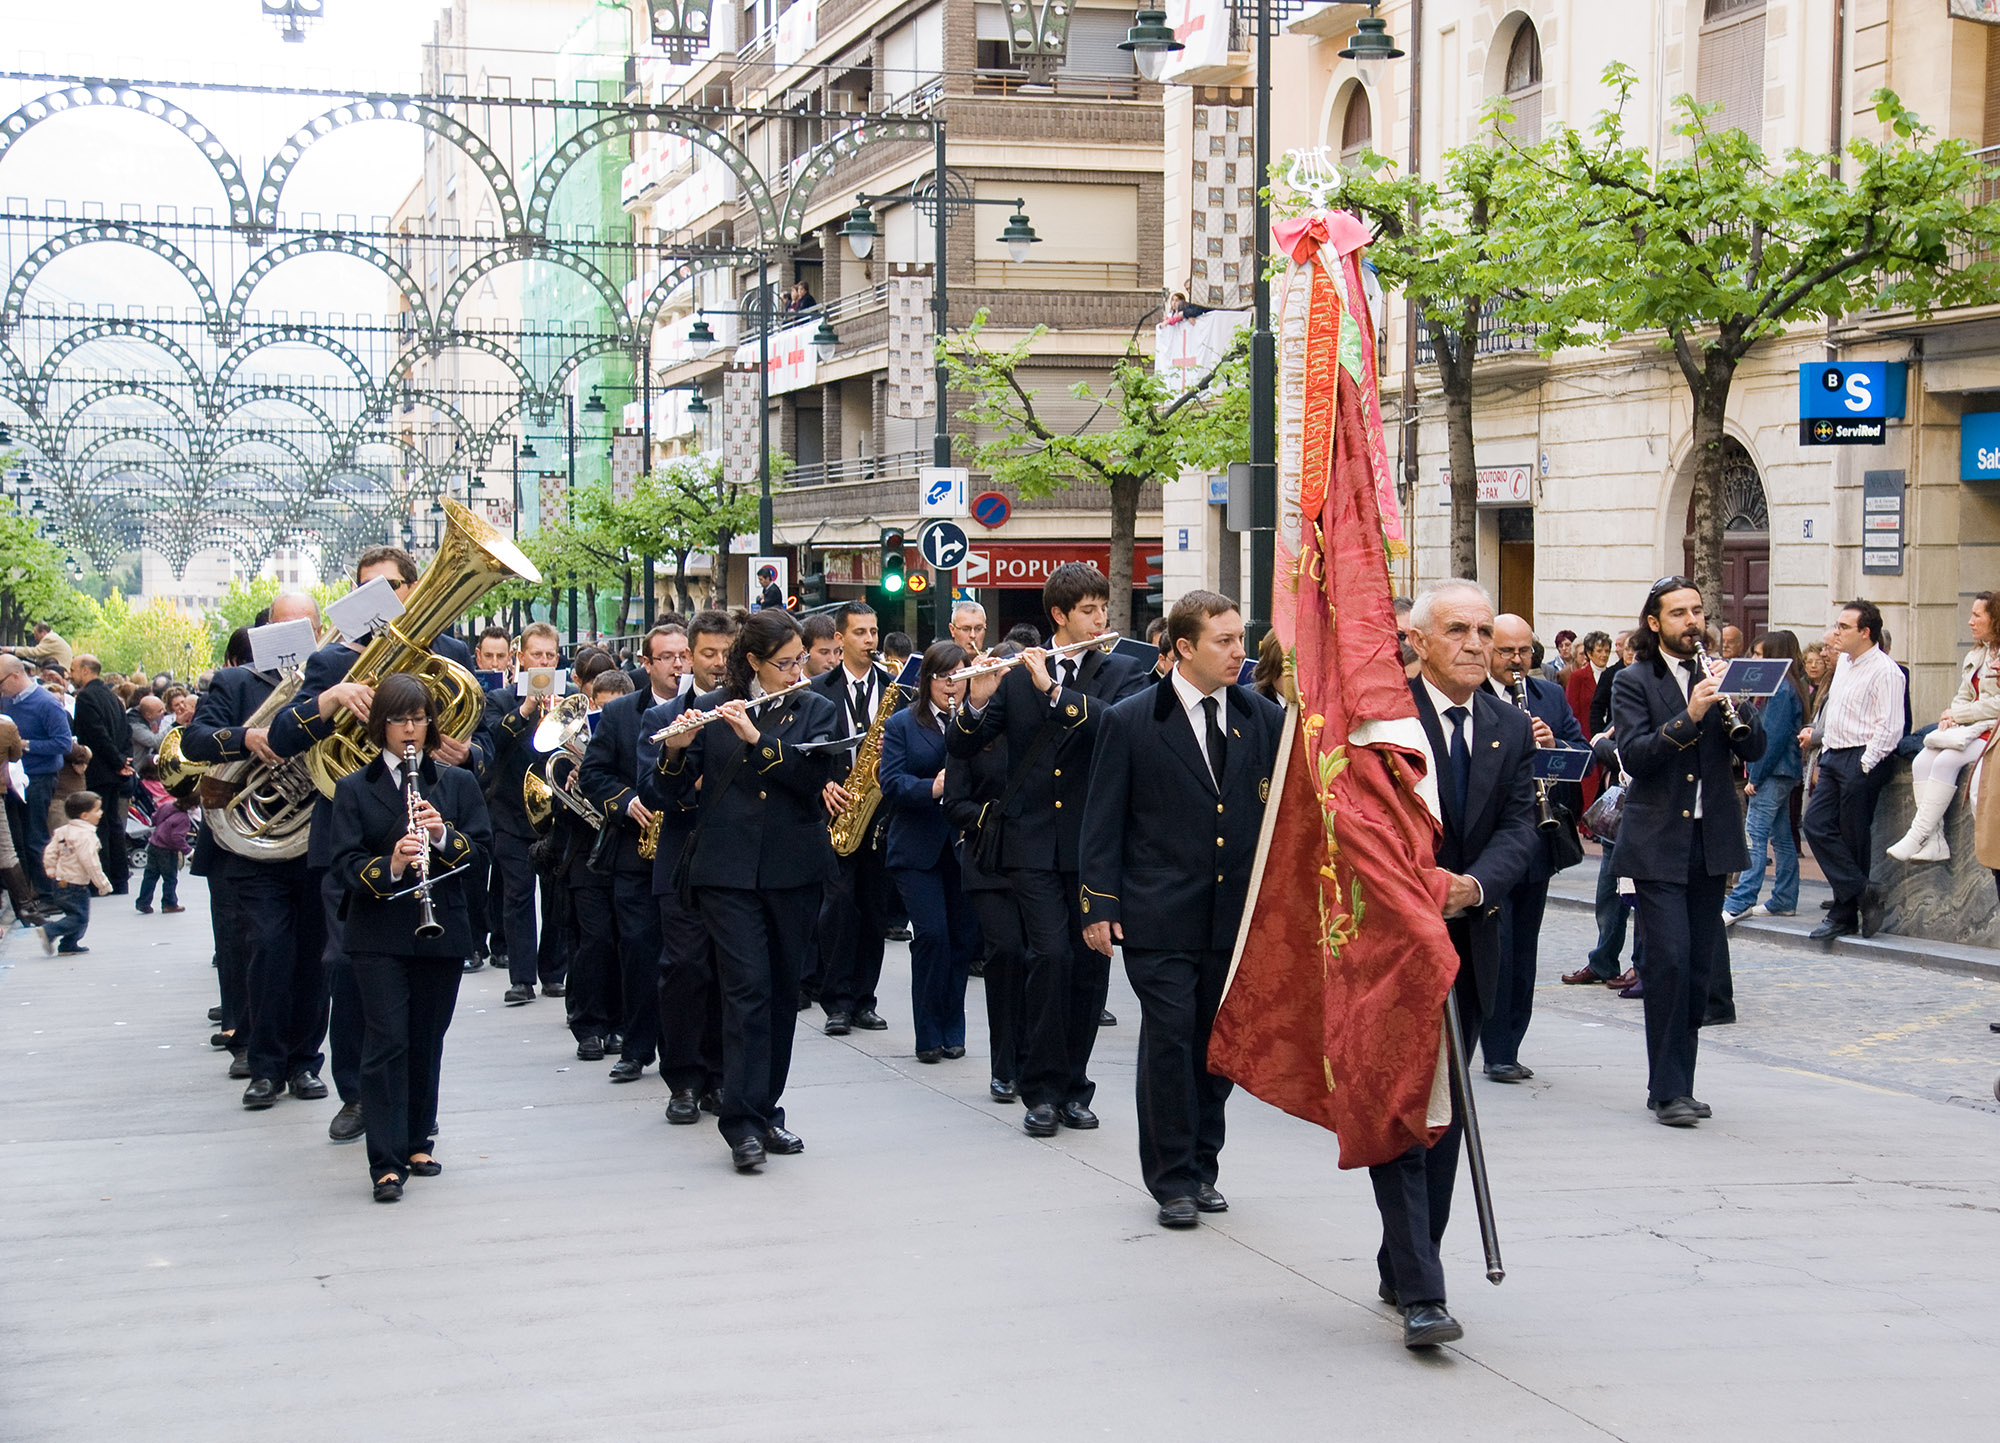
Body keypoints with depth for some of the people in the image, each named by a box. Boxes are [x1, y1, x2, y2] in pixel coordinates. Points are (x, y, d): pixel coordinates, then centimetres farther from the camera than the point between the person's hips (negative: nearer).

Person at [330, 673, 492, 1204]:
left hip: (442, 932, 2)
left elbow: (482, 852, 3)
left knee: (427, 1042, 9)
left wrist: (444, 836, -16)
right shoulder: (354, 789, 4)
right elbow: (346, 864, -5)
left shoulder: (458, 783, 9)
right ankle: (387, 1162, -9)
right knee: (387, 1042, -9)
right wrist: (389, 866, -24)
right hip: (379, 935, -2)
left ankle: (418, 1140, 25)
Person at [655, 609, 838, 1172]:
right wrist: (675, 751, -18)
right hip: (727, 868, -2)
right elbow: (679, 788, 3)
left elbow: (814, 775, -8)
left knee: (783, 990, 7)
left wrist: (756, 737, -18)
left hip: (792, 867, 2)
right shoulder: (710, 709, 6)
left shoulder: (814, 709, 8)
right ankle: (743, 1124, -12)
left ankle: (766, 1109, 19)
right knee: (747, 986, -11)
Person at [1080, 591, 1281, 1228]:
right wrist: (1099, 905, -6)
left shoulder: (1263, 718, 7)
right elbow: (1103, 822, 0)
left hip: (1238, 914, 3)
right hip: (1161, 918, -3)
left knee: (1219, 1043, 9)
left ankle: (1202, 1167, 23)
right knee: (1169, 1041, -5)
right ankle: (1172, 1180, 6)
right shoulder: (1130, 721, -2)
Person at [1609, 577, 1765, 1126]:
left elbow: (1753, 750, 3)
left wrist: (1738, 708, -15)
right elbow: (1634, 755, -14)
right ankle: (1667, 1090, -6)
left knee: (1700, 965, 7)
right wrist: (1688, 718, -24)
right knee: (1669, 959, -11)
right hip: (1658, 843, -4)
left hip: (1709, 843, 5)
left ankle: (1679, 1085, 15)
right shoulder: (1634, 681, -1)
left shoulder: (1720, 677, 11)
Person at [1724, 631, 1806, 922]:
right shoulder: (1788, 686, 15)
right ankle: (1784, 900, 17)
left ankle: (1739, 902, -15)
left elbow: (1774, 737, -18)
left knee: (1754, 836, -12)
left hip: (1774, 774, -10)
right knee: (1781, 837, 12)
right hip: (1783, 773, 10)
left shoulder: (1782, 690, -15)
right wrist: (1755, 771, 14)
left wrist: (1755, 777, -15)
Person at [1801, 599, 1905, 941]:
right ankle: (1862, 892, 0)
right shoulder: (1843, 663, 14)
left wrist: (1864, 765, -17)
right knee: (1816, 824, -2)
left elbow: (1890, 727, -16)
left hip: (1862, 762, -8)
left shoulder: (1885, 671, -13)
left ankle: (1844, 914, 6)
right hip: (1833, 757, 8)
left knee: (1851, 839, -2)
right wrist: (1818, 735, 15)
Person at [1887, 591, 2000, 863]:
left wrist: (1958, 714, -10)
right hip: (1968, 729, 8)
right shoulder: (1974, 657, 21)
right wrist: (1950, 718, -1)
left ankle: (1917, 836, -29)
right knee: (1922, 761, -16)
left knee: (1946, 761, -30)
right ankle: (1934, 843, -23)